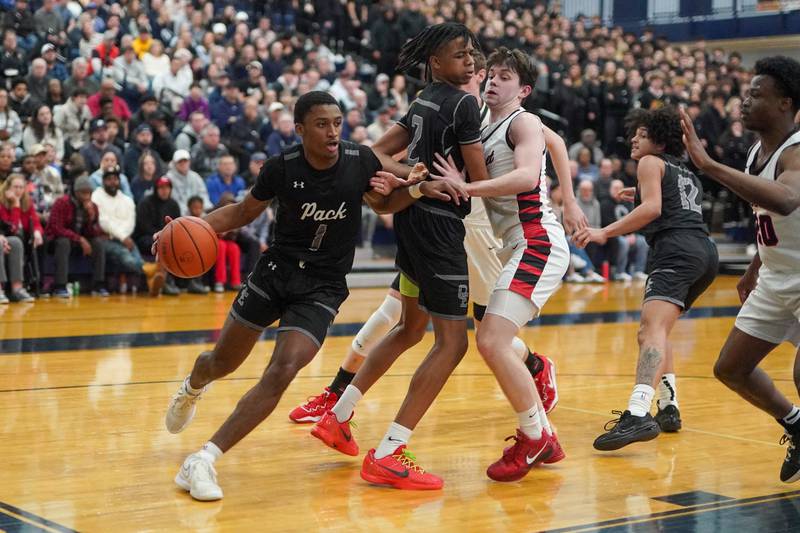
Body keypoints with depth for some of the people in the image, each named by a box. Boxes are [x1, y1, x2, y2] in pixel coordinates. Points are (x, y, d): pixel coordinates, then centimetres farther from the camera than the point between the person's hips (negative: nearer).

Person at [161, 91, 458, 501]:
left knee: (283, 371, -22)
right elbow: (244, 212, 4)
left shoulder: (361, 162, -11)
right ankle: (191, 389, 55)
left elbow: (384, 204, 10)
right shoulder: (281, 168, -13)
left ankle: (204, 461, -17)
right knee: (222, 362, 15)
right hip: (276, 270, 1)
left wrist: (421, 190, -10)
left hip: (322, 288, -1)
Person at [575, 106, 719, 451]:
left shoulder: (651, 163, 8)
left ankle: (638, 415, -45)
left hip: (677, 250, -9)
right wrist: (643, 197, 52)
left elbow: (652, 209, -9)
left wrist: (605, 233, -13)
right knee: (657, 330, 25)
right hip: (706, 252, 9)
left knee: (652, 328, -25)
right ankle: (669, 409, 22)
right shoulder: (687, 174, 31)